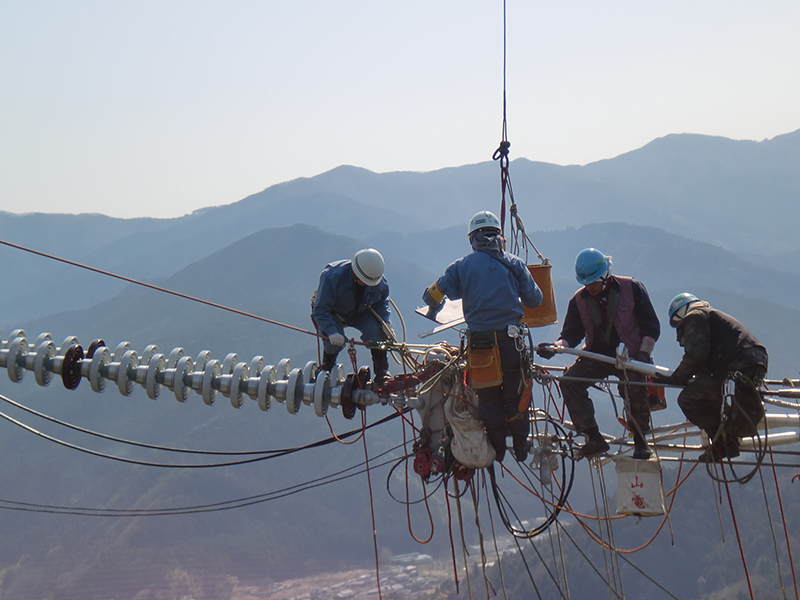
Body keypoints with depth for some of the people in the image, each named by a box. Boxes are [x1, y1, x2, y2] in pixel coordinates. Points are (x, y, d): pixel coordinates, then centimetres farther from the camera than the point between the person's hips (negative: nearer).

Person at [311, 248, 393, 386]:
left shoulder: (380, 283, -23)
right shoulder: (332, 277, -37)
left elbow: (382, 303, -2)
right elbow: (321, 310, -36)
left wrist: (385, 322, -23)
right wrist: (332, 331, -49)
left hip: (360, 313, 3)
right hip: (333, 313, -3)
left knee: (375, 330, -27)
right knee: (335, 341, -29)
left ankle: (382, 374, -11)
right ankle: (326, 370, 6)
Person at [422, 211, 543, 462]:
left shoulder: (461, 266, 3)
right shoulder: (514, 263, 4)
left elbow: (432, 296, 5)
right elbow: (535, 299, 6)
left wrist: (434, 308, 28)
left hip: (480, 342, 0)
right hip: (511, 339, 0)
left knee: (488, 399, 12)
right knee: (516, 394, 14)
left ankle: (497, 450, 16)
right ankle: (521, 447, 17)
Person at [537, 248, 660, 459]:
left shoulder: (632, 289, -4)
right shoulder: (579, 300, 4)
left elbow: (651, 325, -2)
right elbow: (571, 334, 3)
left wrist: (644, 352, -16)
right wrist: (554, 347, -18)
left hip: (630, 355, -4)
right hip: (597, 356, 4)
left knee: (635, 387, -31)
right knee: (569, 380, -21)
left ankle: (640, 442, -10)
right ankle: (593, 437, -19)